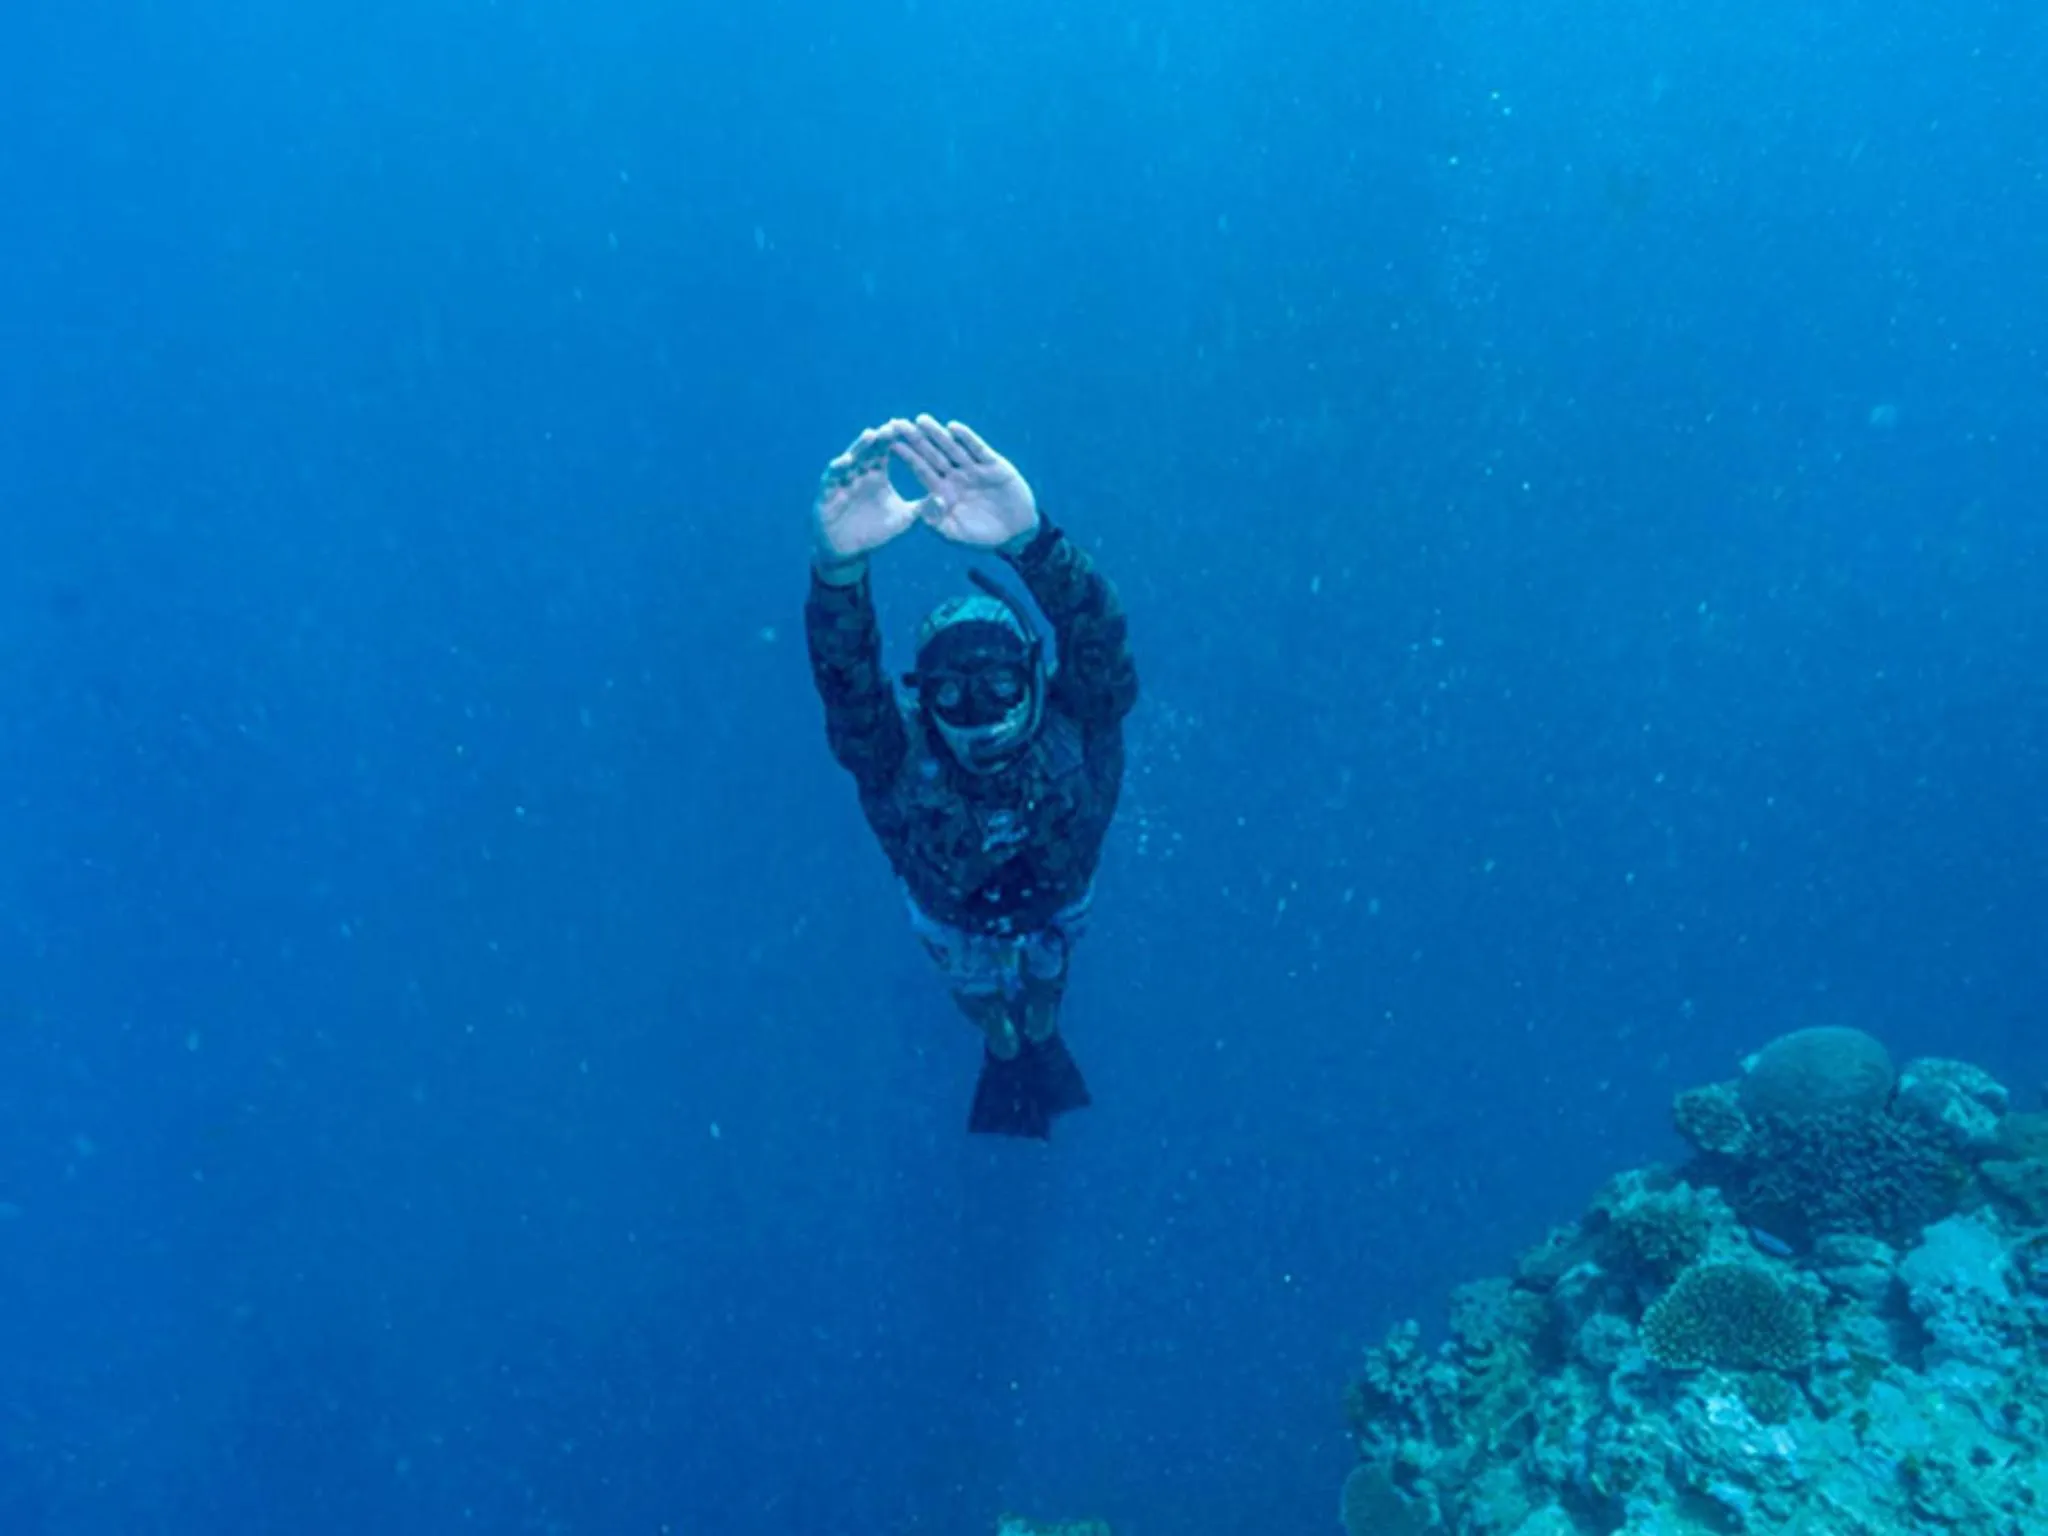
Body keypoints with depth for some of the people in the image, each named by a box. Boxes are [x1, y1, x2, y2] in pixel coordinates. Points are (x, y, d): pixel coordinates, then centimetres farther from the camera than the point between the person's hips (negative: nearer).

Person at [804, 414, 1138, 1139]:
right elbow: (844, 674, -62)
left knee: (1046, 975, 34)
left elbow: (1098, 634, -62)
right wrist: (838, 563, -84)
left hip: (1057, 898, 1)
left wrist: (1027, 537, -83)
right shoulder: (898, 754, -42)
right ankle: (1003, 1053, 68)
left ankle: (1042, 1036, 71)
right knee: (976, 989, 32)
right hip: (954, 917, 0)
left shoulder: (1079, 725, -41)